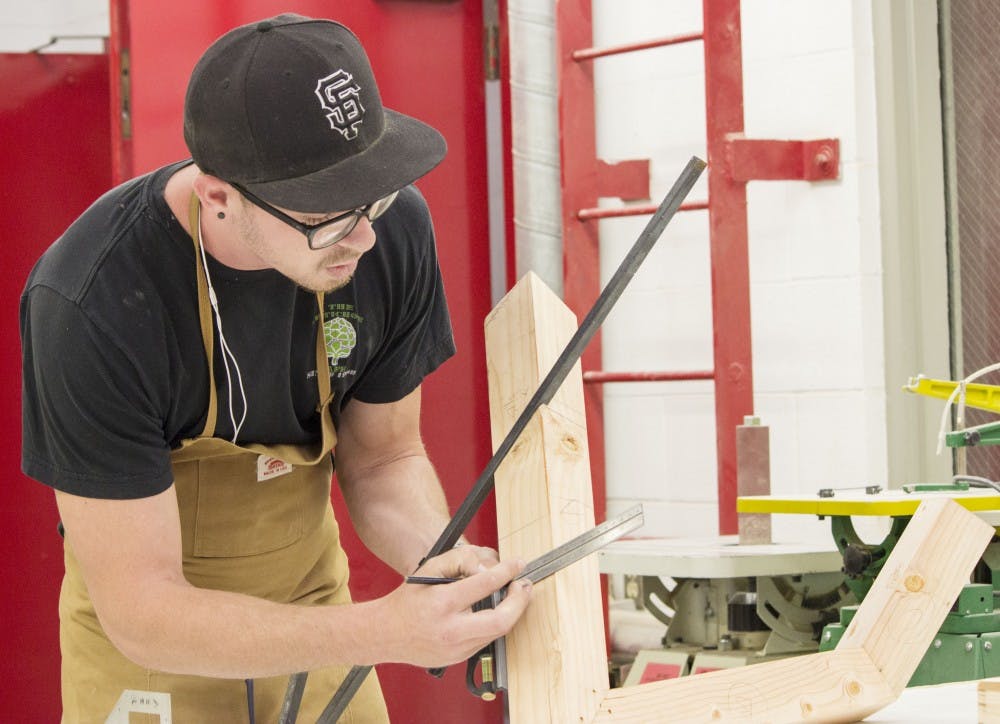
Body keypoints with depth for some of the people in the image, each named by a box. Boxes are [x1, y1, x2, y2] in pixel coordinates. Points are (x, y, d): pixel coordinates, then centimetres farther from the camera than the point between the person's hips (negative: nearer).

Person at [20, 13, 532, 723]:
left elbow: (382, 458, -4)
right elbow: (140, 610, -29)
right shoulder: (89, 305, -31)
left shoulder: (394, 229, -18)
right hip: (143, 648, -3)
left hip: (312, 612, 4)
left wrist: (447, 560, -25)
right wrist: (383, 630, -38)